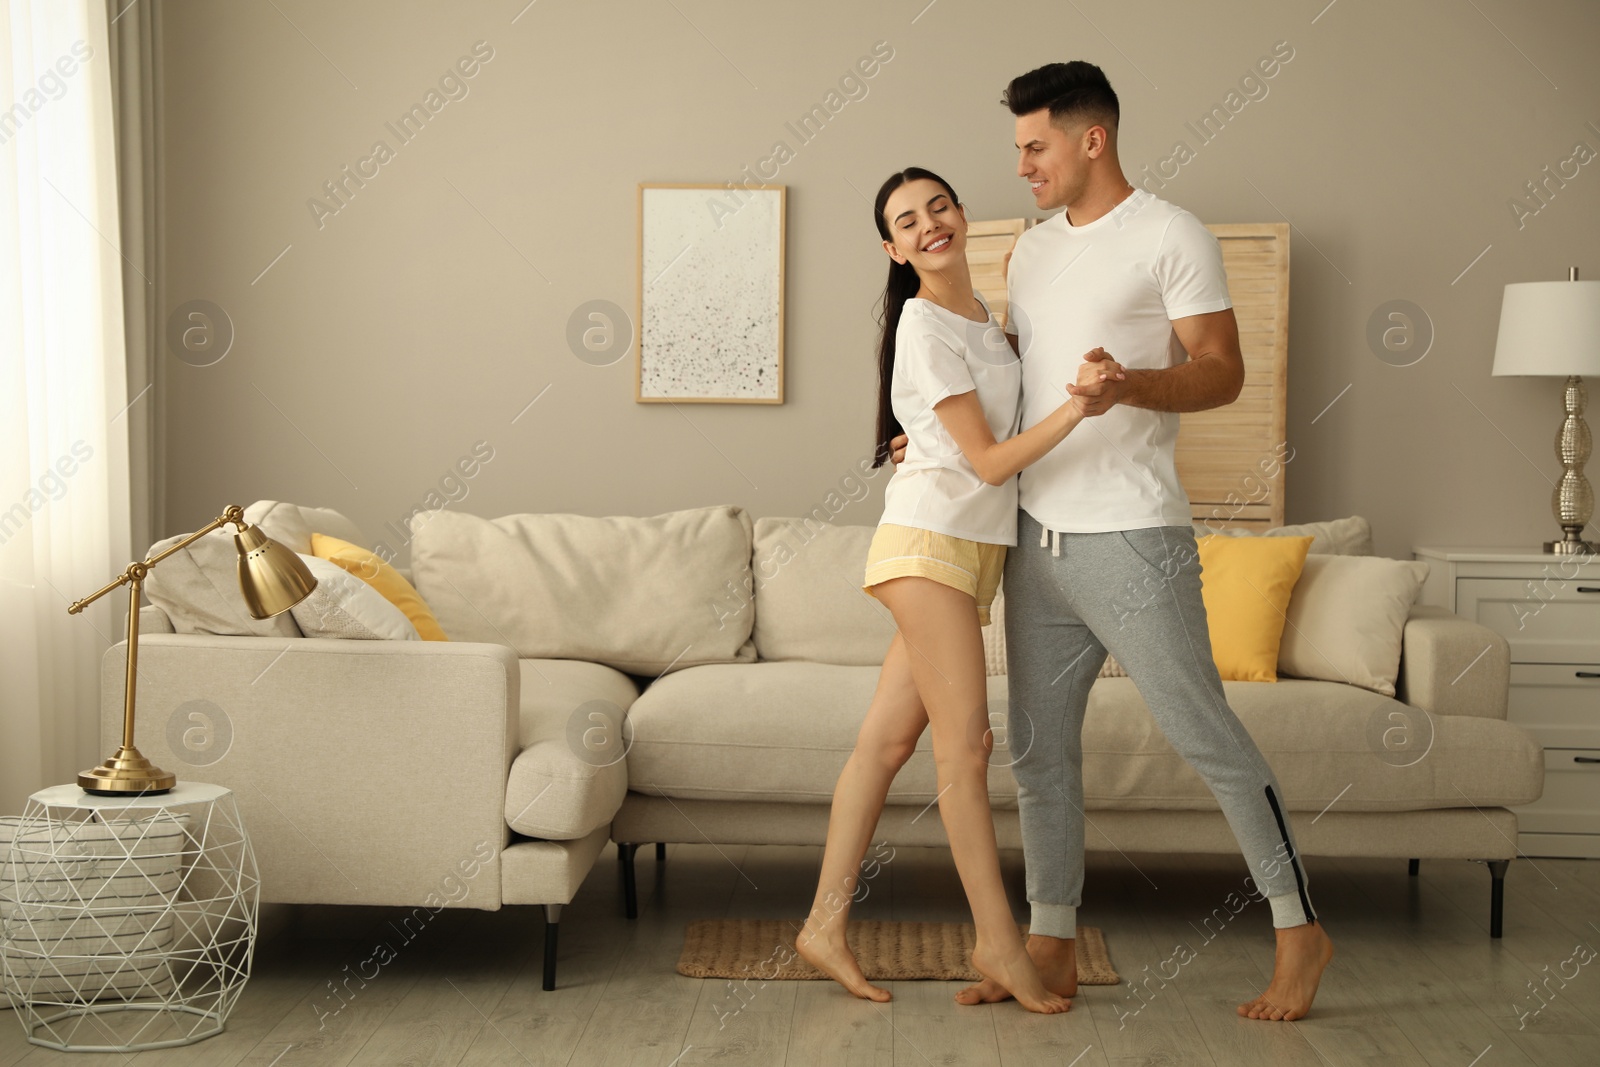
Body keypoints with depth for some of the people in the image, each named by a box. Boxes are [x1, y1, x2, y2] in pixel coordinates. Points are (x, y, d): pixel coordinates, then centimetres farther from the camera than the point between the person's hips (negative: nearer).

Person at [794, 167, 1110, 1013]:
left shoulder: (981, 314, 16)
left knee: (887, 740, 7)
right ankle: (998, 943, 0)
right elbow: (989, 461, -14)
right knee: (965, 744, -7)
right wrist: (1076, 406, -24)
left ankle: (824, 928, 12)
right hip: (931, 539, -8)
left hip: (975, 549, 8)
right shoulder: (924, 327, -10)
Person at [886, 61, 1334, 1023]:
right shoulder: (1033, 250, 16)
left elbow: (1223, 371, -11)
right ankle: (1051, 951, 20)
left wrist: (1130, 386, -28)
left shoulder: (1172, 236, -6)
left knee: (1206, 735, -2)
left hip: (1132, 541, -7)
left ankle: (1301, 930, 13)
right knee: (1040, 746, 10)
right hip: (1038, 537, 8)